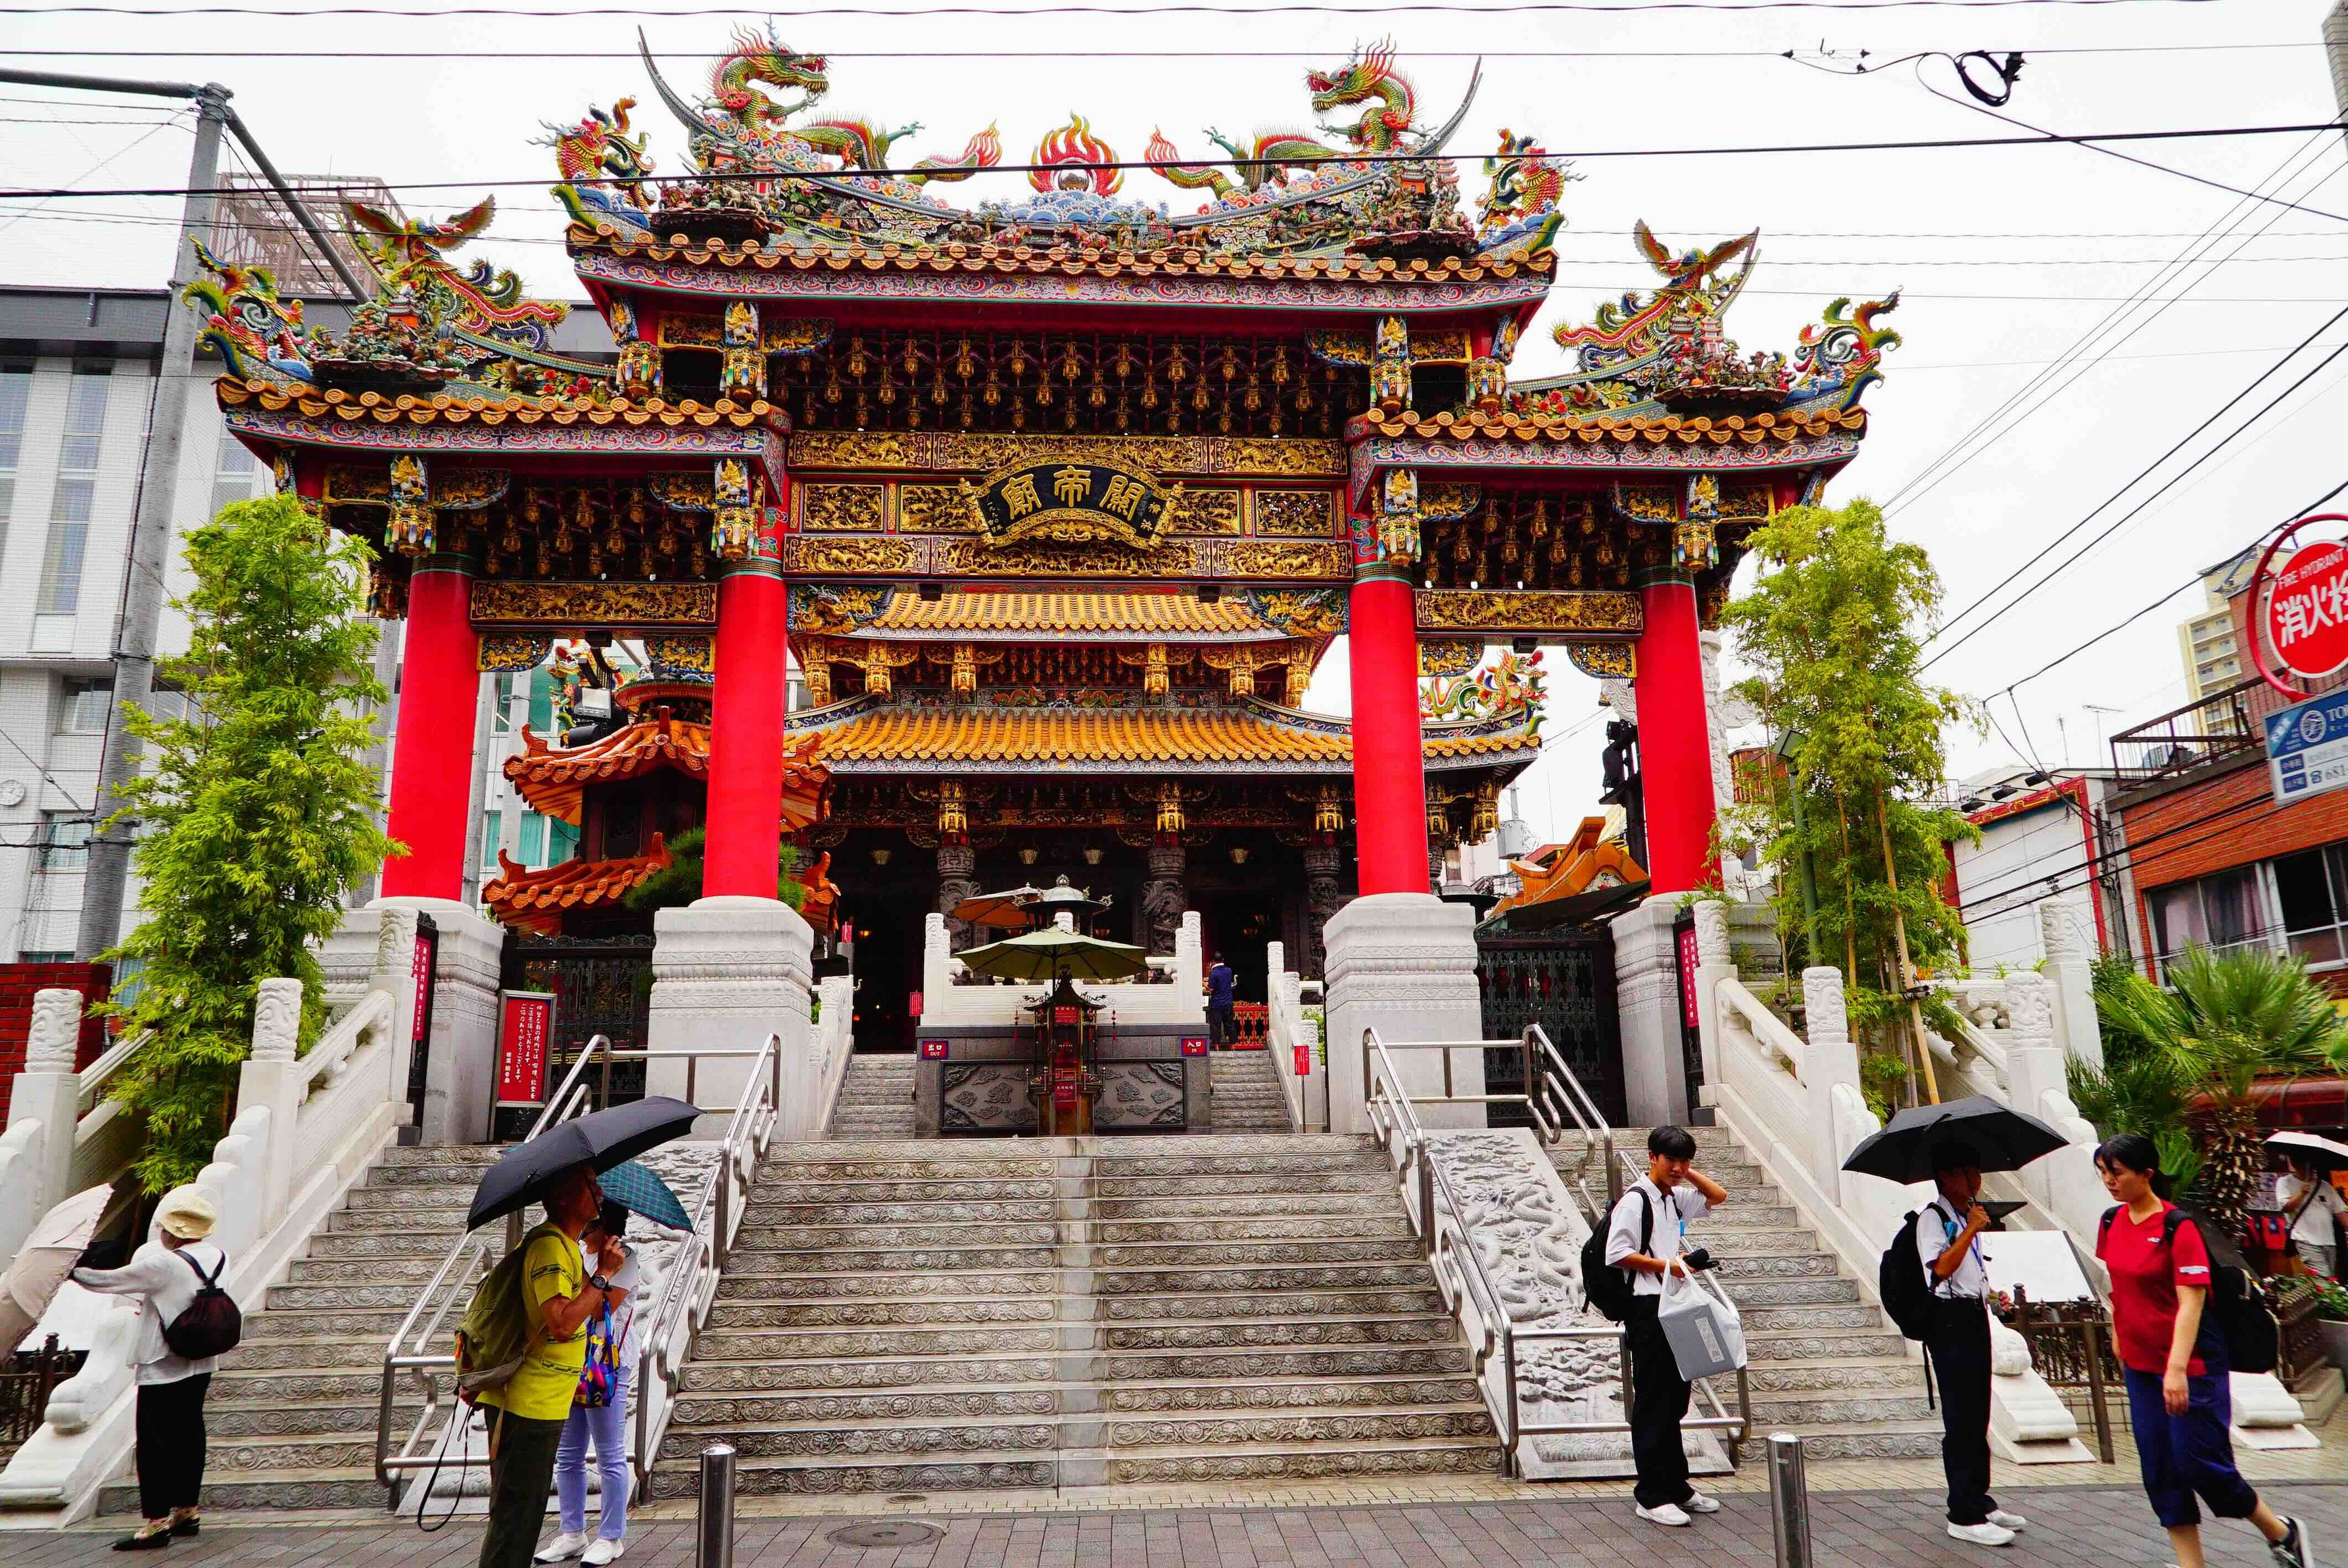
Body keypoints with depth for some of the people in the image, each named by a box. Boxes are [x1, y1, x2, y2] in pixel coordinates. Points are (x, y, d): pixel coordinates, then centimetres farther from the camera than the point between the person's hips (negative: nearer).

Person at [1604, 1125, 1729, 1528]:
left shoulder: (1677, 1197, 14)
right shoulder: (1634, 1200, -11)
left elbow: (1718, 1196, 27)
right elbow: (1617, 1253, -15)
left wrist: (1688, 1172, 13)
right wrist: (1664, 1264, -15)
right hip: (1648, 1308, -9)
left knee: (1676, 1400, 14)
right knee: (1653, 1403, -4)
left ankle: (1677, 1486, 24)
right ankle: (1651, 1497, 1)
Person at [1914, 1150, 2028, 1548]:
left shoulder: (1969, 1215, 17)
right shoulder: (1933, 1217, -11)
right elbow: (1942, 1267, -22)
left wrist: (1993, 1294, 15)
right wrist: (1971, 1230, -20)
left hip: (1975, 1317, 9)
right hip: (1950, 1320, -9)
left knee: (1977, 1417, 14)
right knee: (1961, 1419, -7)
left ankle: (1979, 1500, 24)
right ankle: (1963, 1515, -2)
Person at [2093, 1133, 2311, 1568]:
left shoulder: (2178, 1227, -18)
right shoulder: (2112, 1223, 3)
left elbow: (2191, 1301, -23)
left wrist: (2177, 1368, -29)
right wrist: (2118, 1337, 18)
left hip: (2191, 1365, -7)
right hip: (2140, 1366, 7)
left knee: (2200, 1463, -1)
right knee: (2160, 1469, 7)